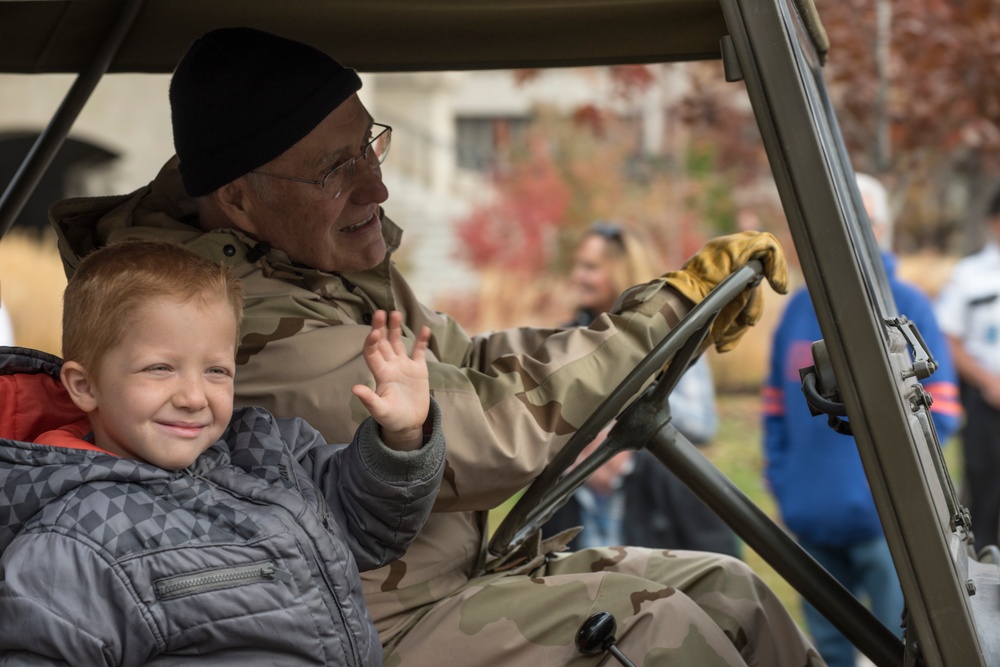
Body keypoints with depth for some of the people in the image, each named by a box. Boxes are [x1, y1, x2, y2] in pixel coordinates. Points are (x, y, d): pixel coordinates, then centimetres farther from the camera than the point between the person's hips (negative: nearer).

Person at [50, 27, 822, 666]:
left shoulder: (329, 262, 3)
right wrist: (673, 303, -17)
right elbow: (501, 432, -27)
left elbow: (471, 365, 11)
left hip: (454, 576, 10)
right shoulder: (267, 332, -28)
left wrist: (670, 300, 0)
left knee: (725, 589, 4)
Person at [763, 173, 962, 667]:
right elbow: (777, 403, 14)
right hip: (812, 519, 5)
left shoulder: (906, 306, -4)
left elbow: (939, 412, -6)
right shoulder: (800, 307, 10)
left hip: (884, 519, -5)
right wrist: (780, 476, 4)